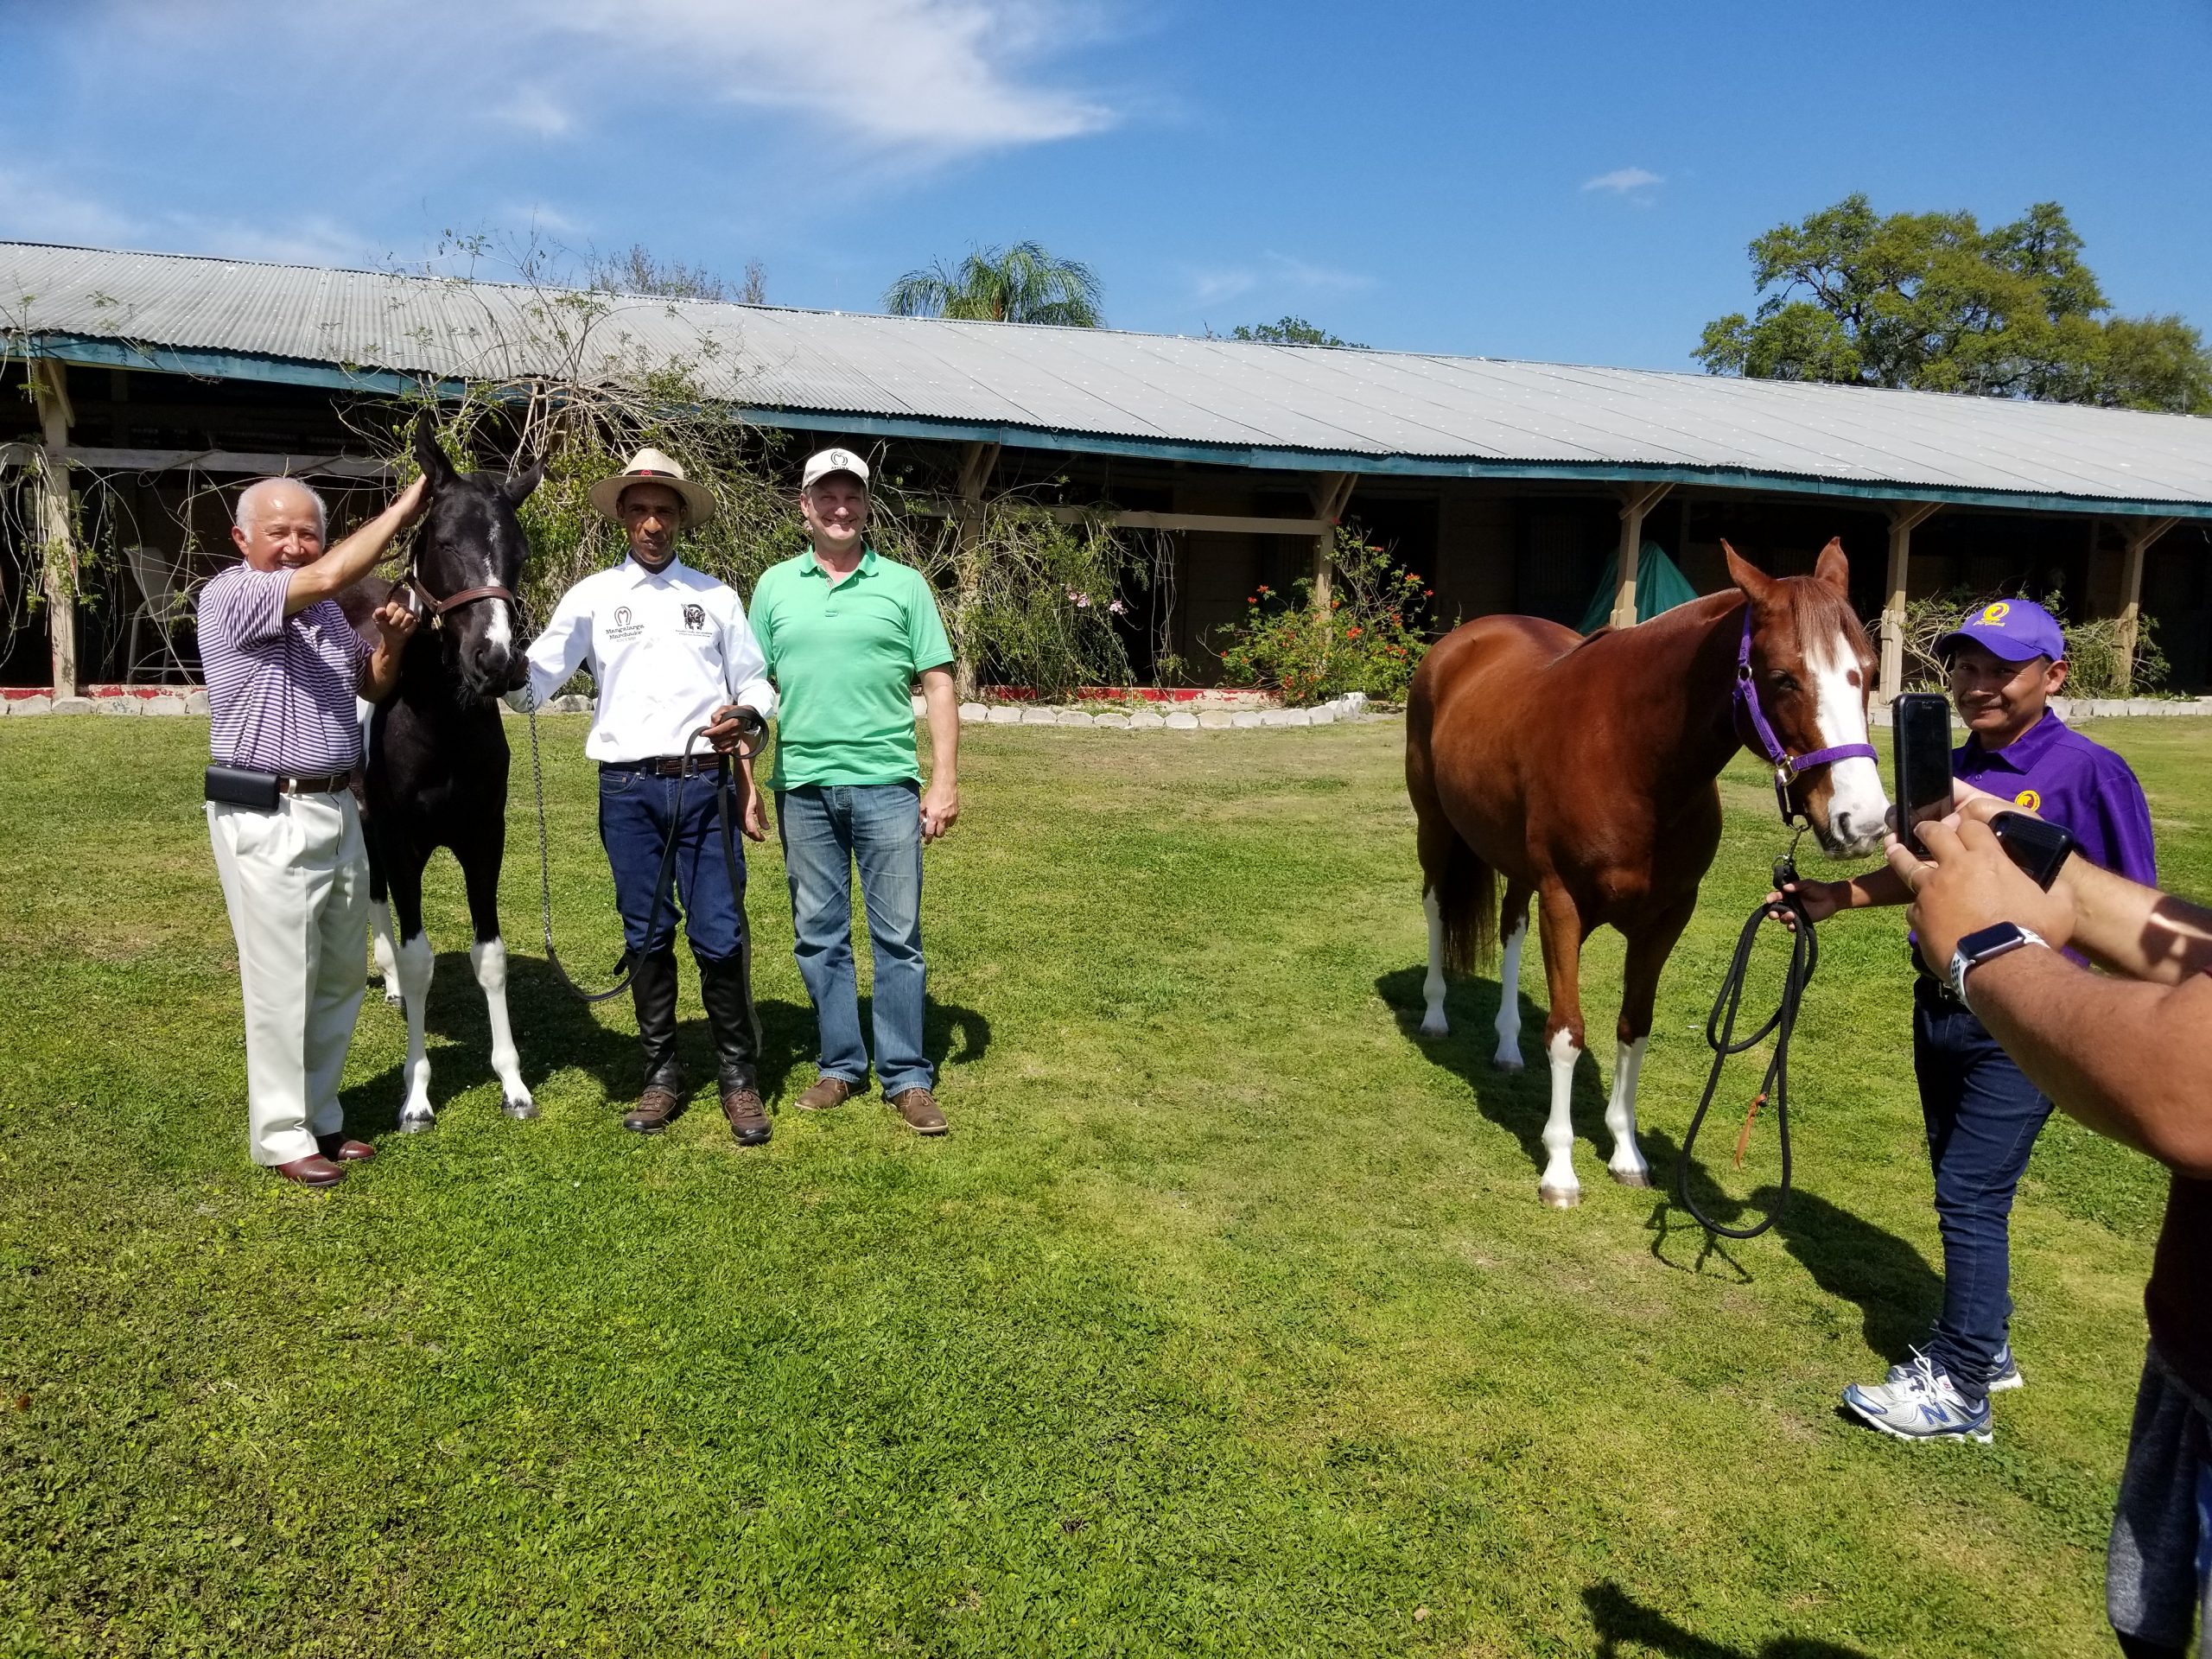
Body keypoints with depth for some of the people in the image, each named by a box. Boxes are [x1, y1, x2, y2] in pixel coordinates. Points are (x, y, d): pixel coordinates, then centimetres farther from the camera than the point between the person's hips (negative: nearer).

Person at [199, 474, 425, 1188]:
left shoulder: (325, 612, 13)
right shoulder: (229, 596, -11)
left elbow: (371, 687, 20)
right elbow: (330, 576, -27)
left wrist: (391, 640, -1)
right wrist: (401, 509, -18)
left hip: (337, 809, 8)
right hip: (266, 819, -8)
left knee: (343, 974, 13)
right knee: (281, 982, 0)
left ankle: (320, 1116, 26)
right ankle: (281, 1137, 13)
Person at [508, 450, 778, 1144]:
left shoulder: (717, 596, 9)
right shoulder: (592, 596, 8)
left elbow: (757, 684, 11)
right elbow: (533, 684, 2)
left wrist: (745, 715, -10)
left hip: (706, 782, -1)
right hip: (628, 788, 1)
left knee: (720, 935, -2)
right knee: (646, 936, 8)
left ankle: (739, 1077, 10)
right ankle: (661, 1075, 20)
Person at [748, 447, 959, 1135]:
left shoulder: (903, 585, 4)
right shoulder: (775, 586, 9)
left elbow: (938, 686, 3)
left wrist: (945, 781, -4)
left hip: (887, 784, -2)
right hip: (803, 787, 2)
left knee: (897, 936, 2)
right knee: (819, 937, 9)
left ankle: (908, 1077, 11)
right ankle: (841, 1065, 22)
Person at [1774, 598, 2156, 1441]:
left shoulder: (2087, 772, -15)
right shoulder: (1951, 768, 5)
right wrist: (1839, 896, 6)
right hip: (1940, 1010, 7)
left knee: (1971, 1195, -3)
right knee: (1963, 1191, 18)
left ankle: (1958, 1387, 11)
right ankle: (1984, 1341, 35)